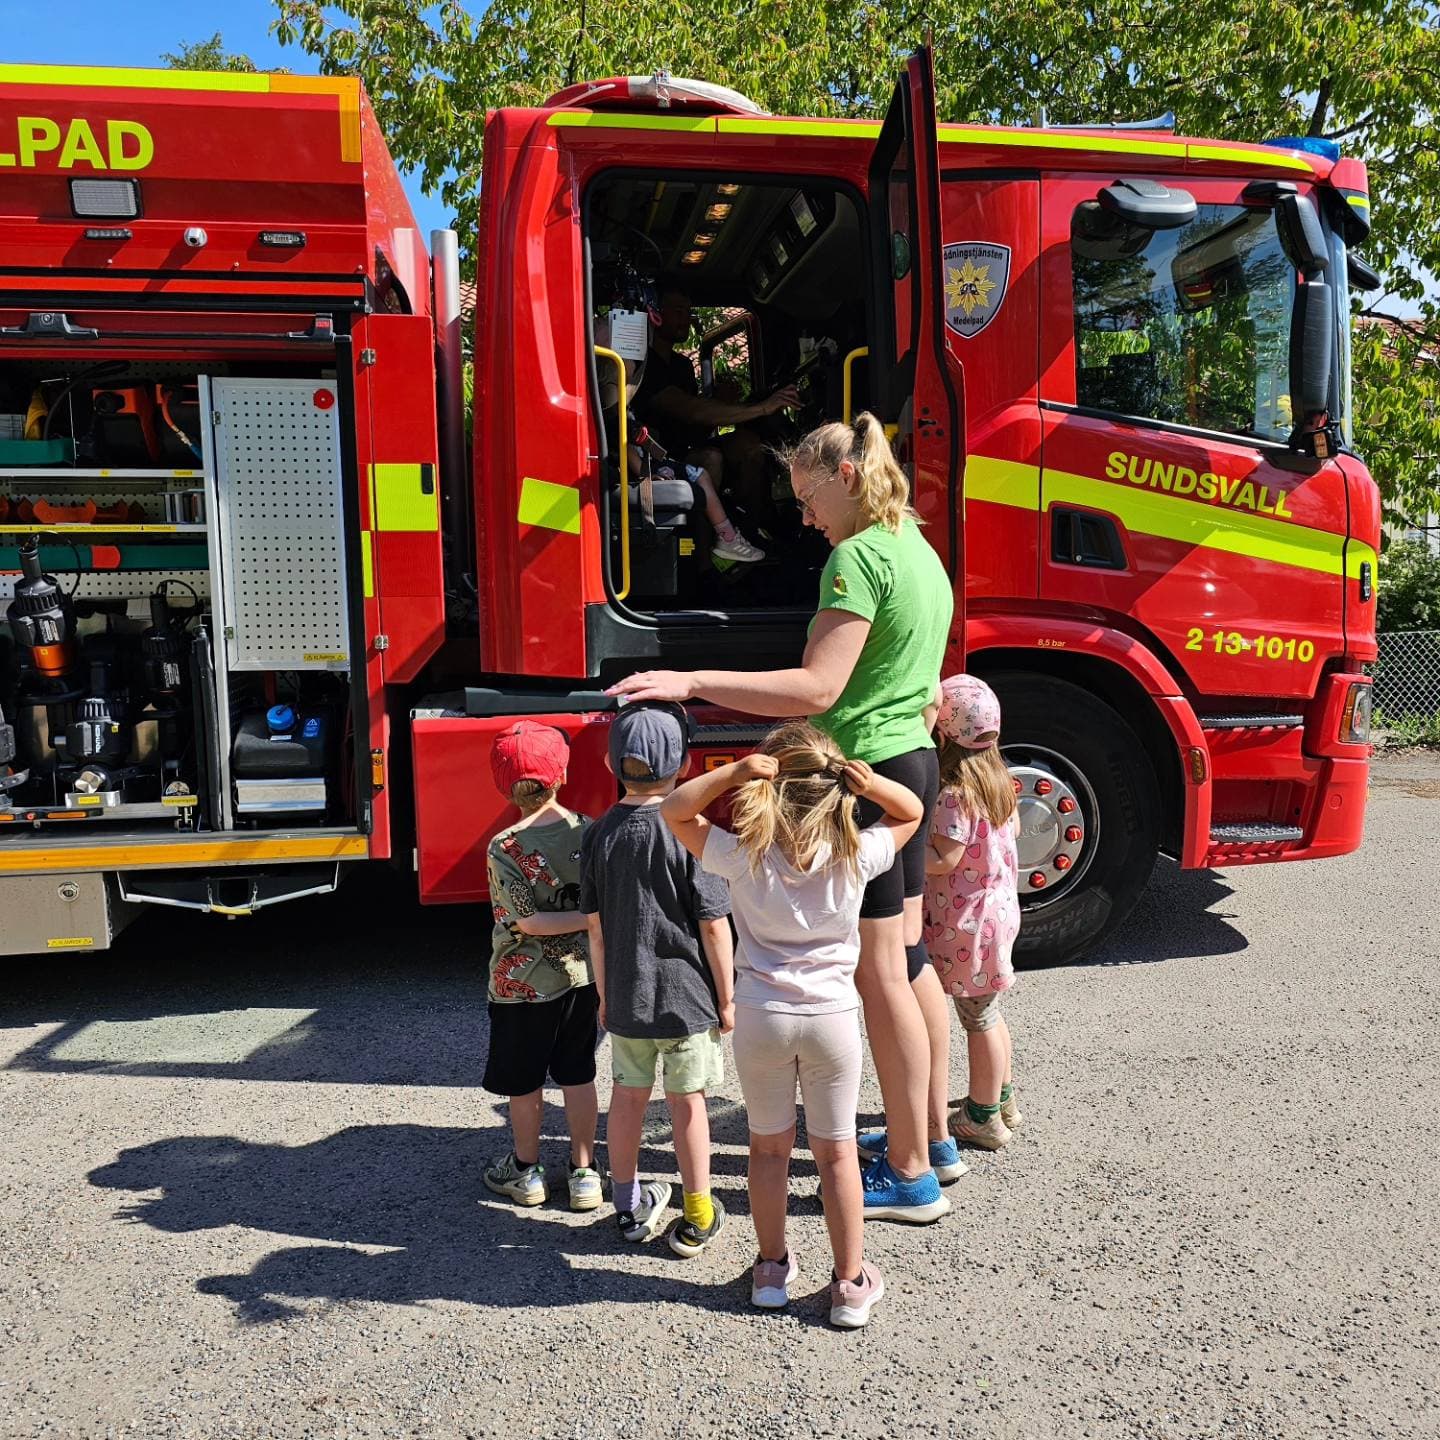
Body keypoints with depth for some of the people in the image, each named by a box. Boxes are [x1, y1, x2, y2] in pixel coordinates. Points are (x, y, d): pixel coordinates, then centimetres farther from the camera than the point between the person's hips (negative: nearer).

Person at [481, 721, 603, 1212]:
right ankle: (584, 1174, 26)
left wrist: (591, 917, -16)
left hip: (523, 984, -3)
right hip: (582, 974, 4)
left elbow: (527, 922, -18)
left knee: (523, 1081, 16)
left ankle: (525, 1170, 33)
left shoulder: (504, 849, -18)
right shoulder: (589, 831, -9)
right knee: (578, 1076, 16)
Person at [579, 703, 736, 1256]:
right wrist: (726, 997, -3)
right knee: (687, 1102, 9)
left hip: (626, 997, 4)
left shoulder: (600, 834, -3)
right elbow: (713, 924, -14)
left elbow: (595, 924, 2)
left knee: (628, 1096, 16)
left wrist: (605, 993, 14)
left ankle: (629, 1208, 32)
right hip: (687, 998, -3)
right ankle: (696, 1218, 23)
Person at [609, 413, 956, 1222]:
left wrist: (692, 683, -25)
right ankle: (929, 1131, 33)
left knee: (880, 974, 0)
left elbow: (818, 688, -25)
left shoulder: (860, 555, -16)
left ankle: (911, 1175, 12)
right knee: (908, 955, 18)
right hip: (914, 763, 10)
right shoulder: (920, 553, 15)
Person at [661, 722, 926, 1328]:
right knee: (836, 1152, 13)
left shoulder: (744, 857, -15)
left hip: (762, 1018, 0)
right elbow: (911, 812, 5)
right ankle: (851, 1285, 23)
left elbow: (675, 811, -5)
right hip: (834, 1017, 0)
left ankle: (772, 1270, 31)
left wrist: (734, 771, -20)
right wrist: (871, 783, -16)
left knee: (768, 1147, 17)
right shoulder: (855, 859, -12)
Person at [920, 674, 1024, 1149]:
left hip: (967, 920, -9)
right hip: (999, 908, 9)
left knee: (978, 1018, 3)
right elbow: (1013, 828, 18)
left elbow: (943, 860, -25)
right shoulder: (996, 778, 4)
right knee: (987, 1013, 22)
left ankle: (983, 1118, 15)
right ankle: (1002, 1099, 35)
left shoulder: (954, 792, -23)